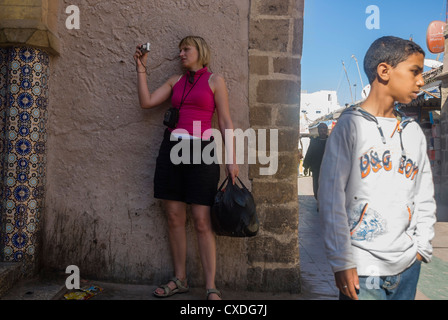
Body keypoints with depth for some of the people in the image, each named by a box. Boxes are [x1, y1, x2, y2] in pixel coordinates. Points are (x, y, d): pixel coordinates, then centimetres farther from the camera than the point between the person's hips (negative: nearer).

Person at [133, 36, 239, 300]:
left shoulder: (215, 80, 6)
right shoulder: (176, 81, 18)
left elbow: (226, 122, 1)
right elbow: (147, 101, 10)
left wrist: (232, 159, -5)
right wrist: (141, 68, 9)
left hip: (200, 151, -4)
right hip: (172, 149, 5)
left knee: (202, 221, -7)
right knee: (175, 218, 6)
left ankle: (211, 287, 3)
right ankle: (180, 280, 19)